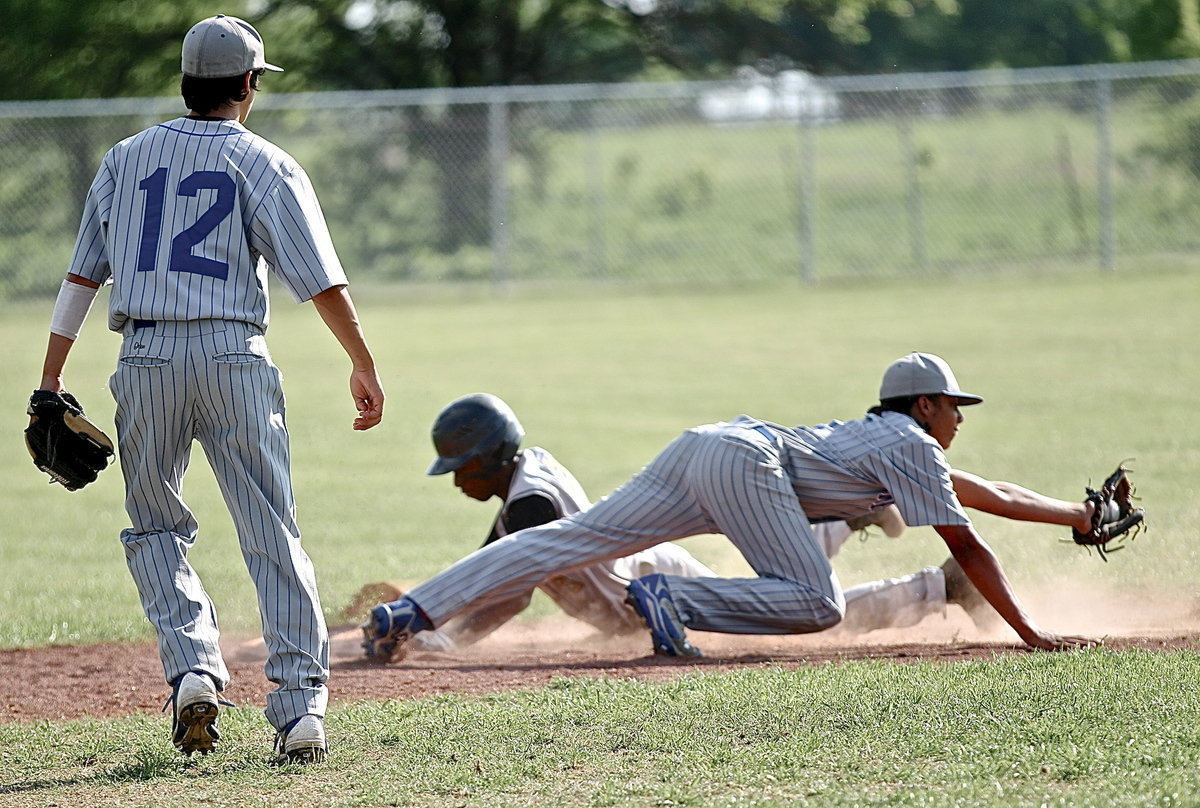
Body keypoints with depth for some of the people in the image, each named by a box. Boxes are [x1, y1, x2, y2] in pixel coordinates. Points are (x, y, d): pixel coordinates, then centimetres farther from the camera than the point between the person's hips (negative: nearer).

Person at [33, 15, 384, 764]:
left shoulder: (127, 159, 12)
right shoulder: (265, 165, 3)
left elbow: (82, 273, 11)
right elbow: (322, 279, -5)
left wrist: (52, 379, 13)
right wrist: (366, 367, -1)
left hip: (147, 357, 2)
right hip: (234, 354, -2)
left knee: (157, 527, 16)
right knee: (273, 535, 1)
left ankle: (193, 666, -5)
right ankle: (300, 704, -5)